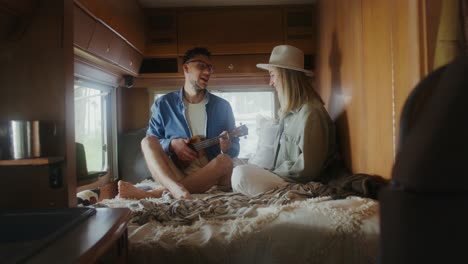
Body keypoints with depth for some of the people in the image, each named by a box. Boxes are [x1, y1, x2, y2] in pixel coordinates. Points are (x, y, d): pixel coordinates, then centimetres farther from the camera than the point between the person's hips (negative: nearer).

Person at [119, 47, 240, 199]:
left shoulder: (222, 106, 7)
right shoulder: (163, 104, 6)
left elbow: (235, 149, 8)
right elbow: (151, 145, 7)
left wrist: (226, 147, -16)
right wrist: (171, 144, -14)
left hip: (212, 176, 0)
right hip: (175, 172, 0)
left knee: (225, 160, -31)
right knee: (148, 141, -20)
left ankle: (151, 194, -39)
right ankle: (176, 188, -50)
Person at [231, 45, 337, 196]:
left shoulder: (310, 113, -16)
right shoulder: (289, 112, 14)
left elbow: (307, 167, -21)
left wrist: (273, 173, -11)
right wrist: (270, 172, 2)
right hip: (282, 178, 9)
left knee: (241, 174, -23)